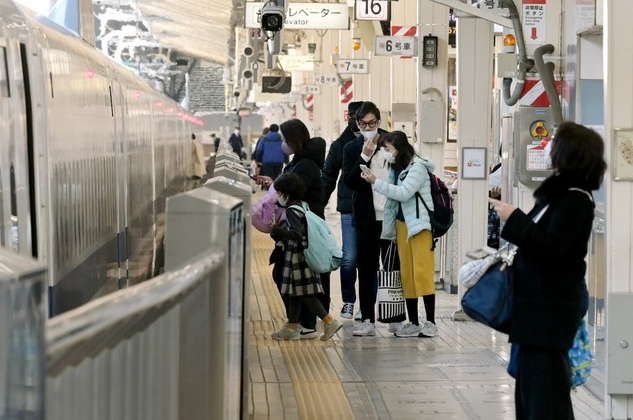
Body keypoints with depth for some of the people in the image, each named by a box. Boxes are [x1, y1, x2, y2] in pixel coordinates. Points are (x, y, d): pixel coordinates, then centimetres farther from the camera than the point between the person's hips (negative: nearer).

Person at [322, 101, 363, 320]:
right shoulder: (340, 145, 5)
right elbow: (328, 177, 7)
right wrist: (318, 204, 1)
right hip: (349, 210, 1)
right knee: (349, 258, 2)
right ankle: (348, 301, 15)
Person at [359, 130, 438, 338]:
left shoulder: (417, 167, -10)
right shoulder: (396, 168, 12)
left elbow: (403, 193, -19)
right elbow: (393, 195, 10)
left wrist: (376, 182, -17)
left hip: (420, 224, -7)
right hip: (402, 224, 7)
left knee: (422, 272, -9)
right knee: (406, 275, 5)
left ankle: (430, 323, -7)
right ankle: (413, 323, 9)